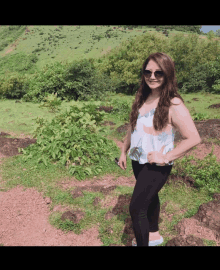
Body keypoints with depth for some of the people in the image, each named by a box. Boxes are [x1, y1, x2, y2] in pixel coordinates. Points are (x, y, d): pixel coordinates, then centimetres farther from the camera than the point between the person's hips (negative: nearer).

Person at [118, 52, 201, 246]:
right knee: (150, 197, 25)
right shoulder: (141, 98, 0)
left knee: (136, 208, -5)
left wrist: (165, 157, -20)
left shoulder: (173, 105, -19)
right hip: (138, 160, 7)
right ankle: (153, 235, 49)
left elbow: (194, 138, -22)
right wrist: (124, 152, 12)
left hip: (156, 166, -7)